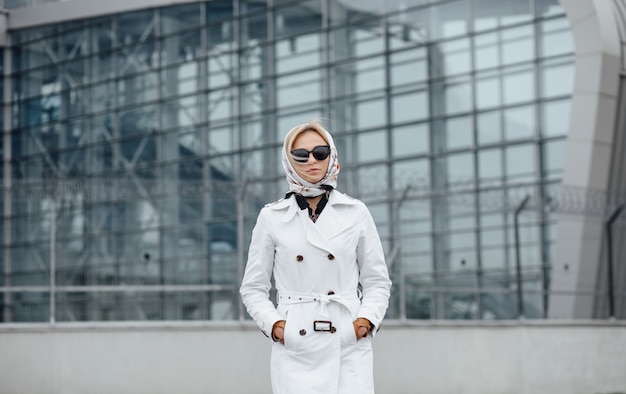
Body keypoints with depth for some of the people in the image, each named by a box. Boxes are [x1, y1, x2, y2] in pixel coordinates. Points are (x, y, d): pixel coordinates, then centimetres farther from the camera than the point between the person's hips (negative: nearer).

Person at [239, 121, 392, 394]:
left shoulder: (356, 213, 8)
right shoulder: (271, 217, 7)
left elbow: (378, 282, 13)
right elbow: (253, 288, 12)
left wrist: (367, 320, -3)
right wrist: (272, 324, -4)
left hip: (348, 346, 0)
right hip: (295, 349, 0)